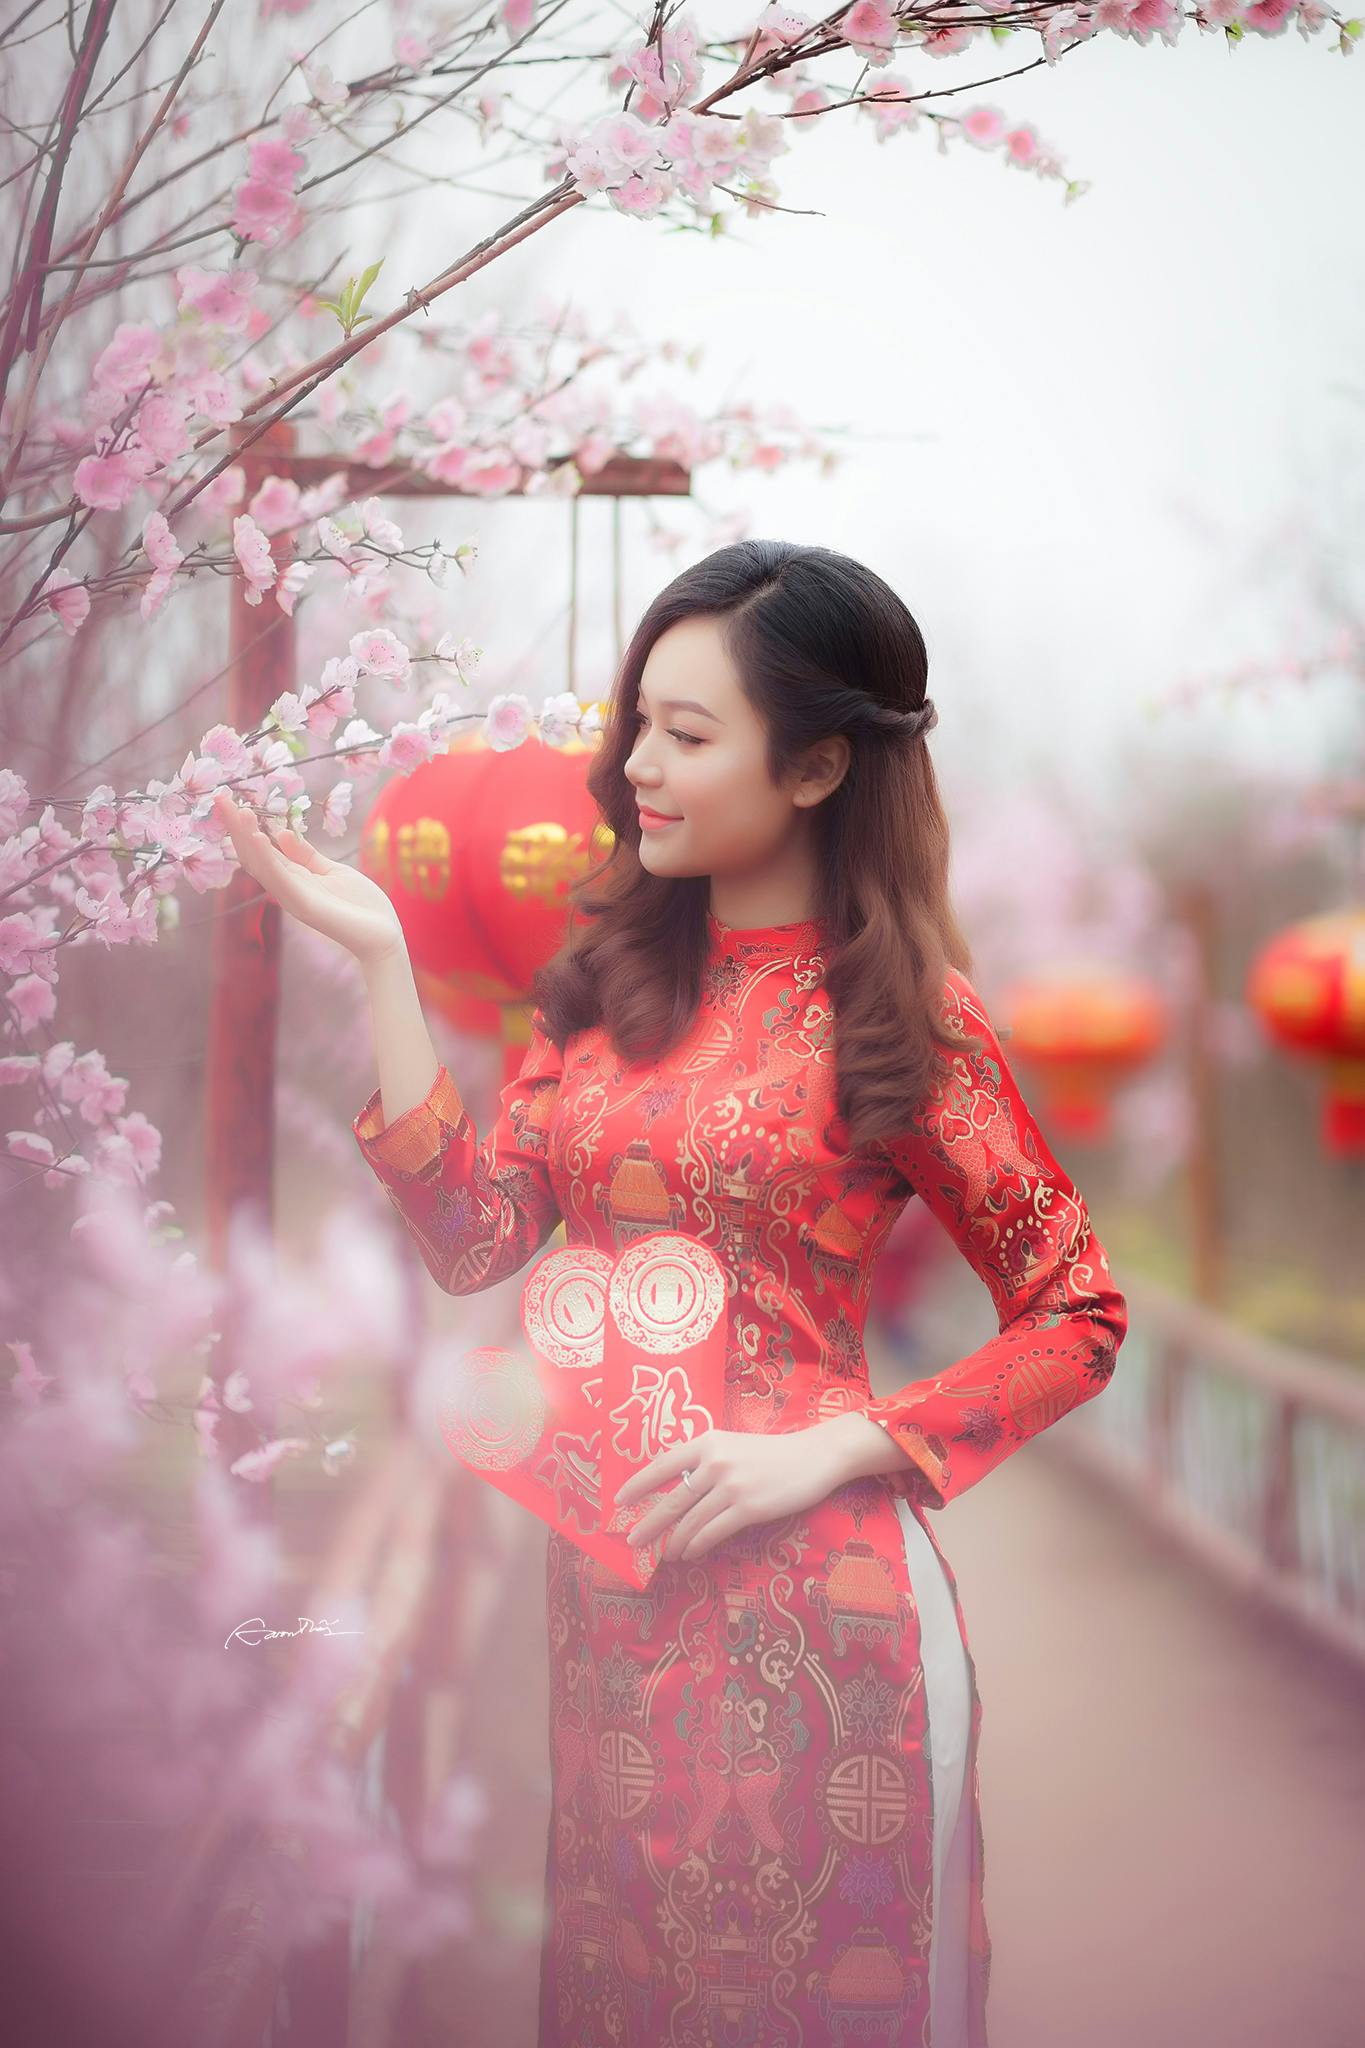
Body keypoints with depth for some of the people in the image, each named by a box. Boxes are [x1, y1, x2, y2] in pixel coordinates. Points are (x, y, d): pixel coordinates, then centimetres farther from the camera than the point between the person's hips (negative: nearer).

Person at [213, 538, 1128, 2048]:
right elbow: (474, 1238, -1)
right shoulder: (610, 973, 7)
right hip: (606, 1583, 5)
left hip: (805, 1599, -5)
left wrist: (820, 1454, -15)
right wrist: (380, 962, -5)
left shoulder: (901, 1015, -7)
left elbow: (1077, 1319, -5)